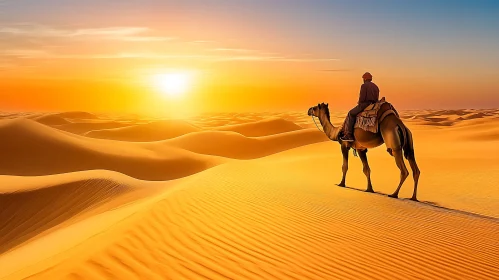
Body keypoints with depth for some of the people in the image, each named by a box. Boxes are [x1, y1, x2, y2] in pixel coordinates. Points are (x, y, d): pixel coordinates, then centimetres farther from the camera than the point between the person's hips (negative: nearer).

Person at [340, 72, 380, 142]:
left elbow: (362, 98, -17)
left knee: (351, 114, -2)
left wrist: (359, 102, 5)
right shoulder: (375, 86, 17)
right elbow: (376, 99, 18)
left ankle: (349, 135, -12)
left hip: (365, 104, -9)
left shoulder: (364, 85, -9)